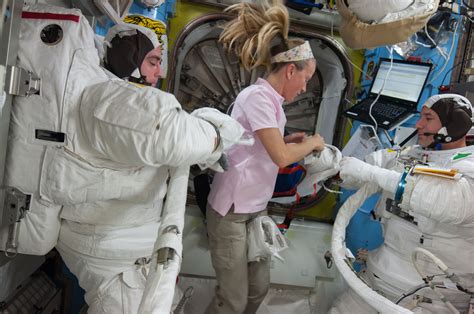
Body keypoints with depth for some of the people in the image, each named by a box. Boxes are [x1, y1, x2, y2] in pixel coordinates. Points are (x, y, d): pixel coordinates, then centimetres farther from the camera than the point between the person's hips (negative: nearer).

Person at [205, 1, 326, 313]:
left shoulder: (270, 99, 7)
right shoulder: (258, 95, -20)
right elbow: (281, 157, -23)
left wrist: (287, 140, 5)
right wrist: (313, 143, -6)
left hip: (256, 208, 9)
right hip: (232, 211, -9)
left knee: (259, 287, 16)